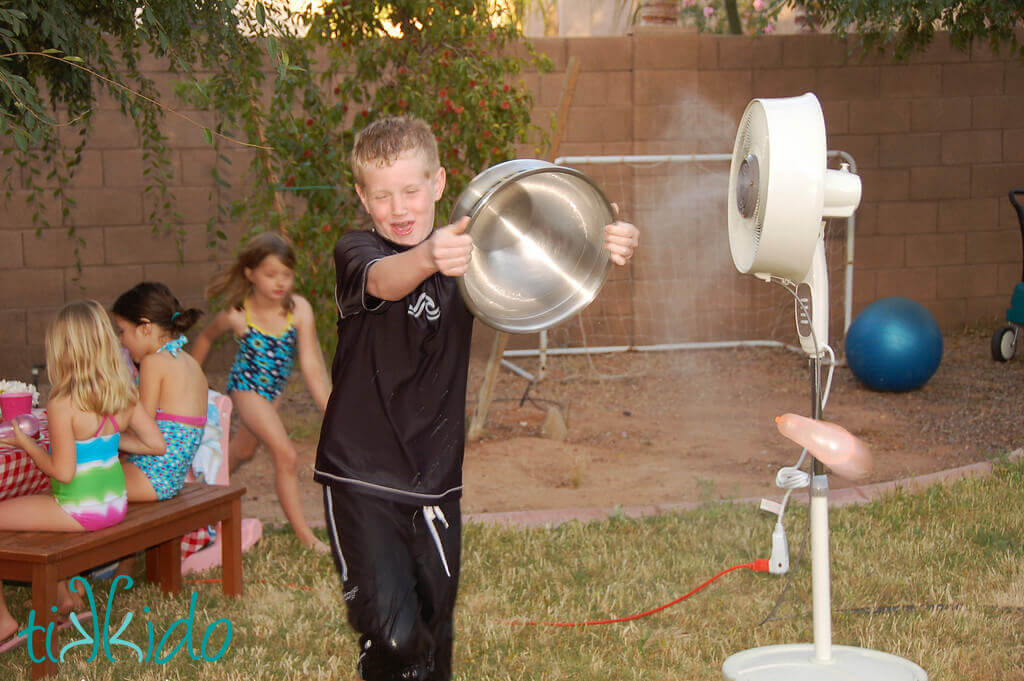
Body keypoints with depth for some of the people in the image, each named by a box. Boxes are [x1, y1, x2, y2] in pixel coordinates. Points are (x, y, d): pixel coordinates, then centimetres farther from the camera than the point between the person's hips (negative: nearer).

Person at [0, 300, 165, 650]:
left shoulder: (63, 405, -22)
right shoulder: (125, 394, -3)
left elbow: (63, 472, -21)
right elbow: (156, 444, 2)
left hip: (80, 510, -8)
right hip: (116, 503, 8)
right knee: (29, 504, 31)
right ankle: (67, 597, 34)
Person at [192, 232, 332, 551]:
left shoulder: (299, 309, -20)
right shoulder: (237, 315, -22)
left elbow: (311, 366, -21)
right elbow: (206, 337, 0)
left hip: (272, 390, 5)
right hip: (247, 387, -4)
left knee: (244, 450, 25)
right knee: (286, 455, -16)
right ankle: (303, 533, -8)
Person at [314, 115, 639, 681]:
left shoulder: (465, 254, 3)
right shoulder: (356, 253, -8)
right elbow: (384, 280, -31)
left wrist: (601, 250, -34)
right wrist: (428, 258, -55)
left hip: (436, 479, 4)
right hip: (361, 477, -4)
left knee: (433, 635, 13)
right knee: (391, 634, -16)